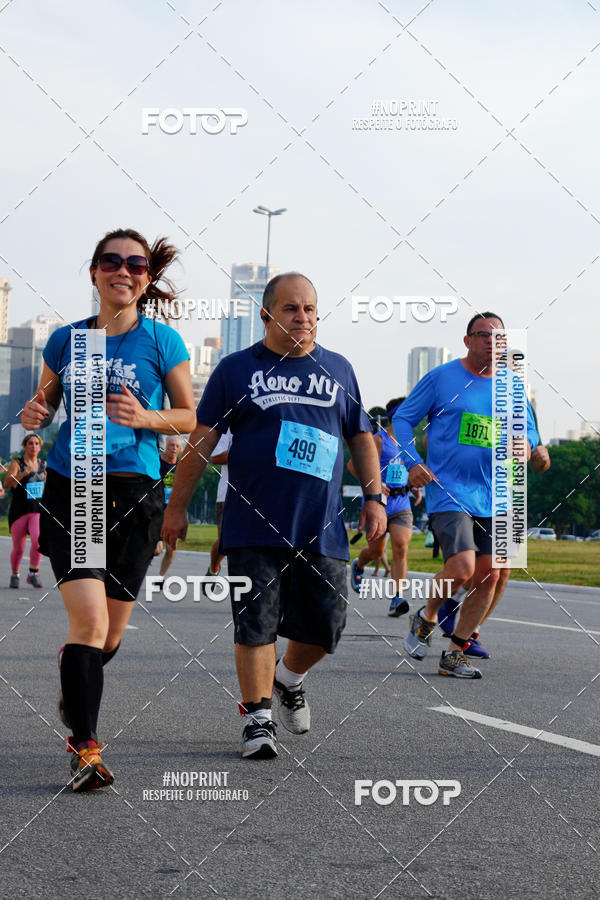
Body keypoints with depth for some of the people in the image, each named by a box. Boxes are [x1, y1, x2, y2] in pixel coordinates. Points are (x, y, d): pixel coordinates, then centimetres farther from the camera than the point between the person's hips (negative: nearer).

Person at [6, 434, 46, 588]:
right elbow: (8, 483, -20)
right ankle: (15, 575, 31)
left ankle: (33, 574, -9)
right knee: (18, 548, 6)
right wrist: (25, 473, -31)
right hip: (19, 511, -2)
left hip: (38, 510, 2)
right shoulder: (16, 463, -4)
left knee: (38, 540, -22)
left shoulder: (43, 464, 10)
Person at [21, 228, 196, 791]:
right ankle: (84, 747, -10)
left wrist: (147, 418, -14)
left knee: (110, 634, 8)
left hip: (133, 495, 0)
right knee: (88, 618, -17)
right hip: (69, 490, 0)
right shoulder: (66, 340, 8)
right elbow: (45, 401, 20)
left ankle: (73, 676, 43)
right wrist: (34, 414, -3)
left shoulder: (161, 342, 2)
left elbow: (191, 417, 6)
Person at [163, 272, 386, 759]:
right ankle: (258, 718, 4)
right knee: (256, 622, -5)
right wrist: (177, 506, 1)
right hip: (254, 525, -2)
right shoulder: (236, 369, 4)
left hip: (322, 528, 3)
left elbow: (361, 438, 18)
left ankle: (289, 678, 33)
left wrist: (375, 497, 9)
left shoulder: (338, 369, 13)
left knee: (325, 623, 4)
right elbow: (202, 441, 4)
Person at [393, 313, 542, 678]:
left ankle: (456, 654, 16)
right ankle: (426, 619, 10)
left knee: (489, 576, 3)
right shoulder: (441, 378, -2)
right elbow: (403, 418, 4)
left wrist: (523, 444, -9)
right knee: (461, 568, -20)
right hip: (448, 492, -5)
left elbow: (530, 432, 16)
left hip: (491, 497, 5)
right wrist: (413, 462, -10)